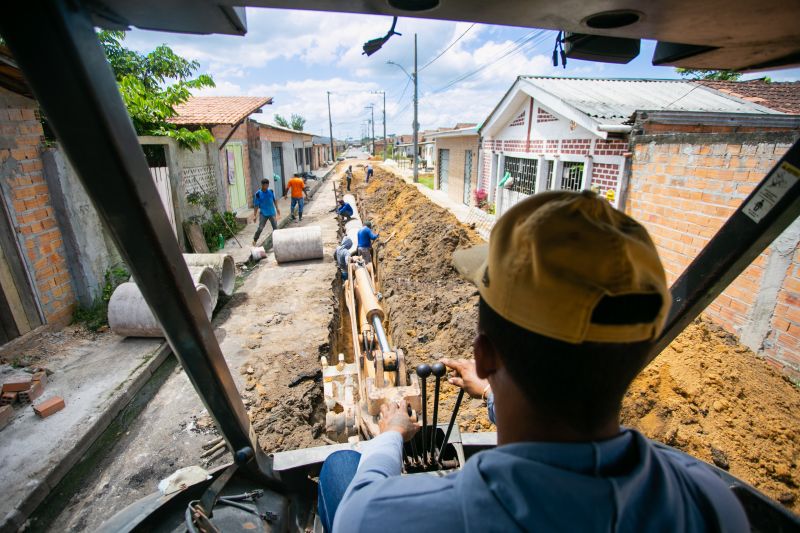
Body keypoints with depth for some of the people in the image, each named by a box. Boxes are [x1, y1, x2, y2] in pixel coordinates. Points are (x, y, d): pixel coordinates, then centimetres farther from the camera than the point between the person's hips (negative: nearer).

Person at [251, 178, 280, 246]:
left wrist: (277, 208, 16)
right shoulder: (258, 194, -11)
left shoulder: (271, 191, -2)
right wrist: (254, 215, -7)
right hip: (263, 214, -3)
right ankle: (254, 240, 13)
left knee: (275, 227, 2)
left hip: (272, 213, 3)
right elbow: (256, 205, -7)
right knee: (260, 228, -5)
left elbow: (274, 200, 14)